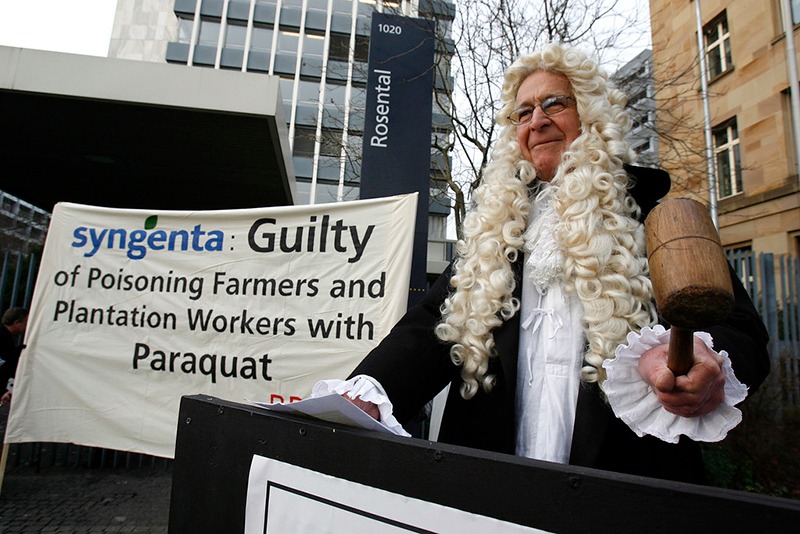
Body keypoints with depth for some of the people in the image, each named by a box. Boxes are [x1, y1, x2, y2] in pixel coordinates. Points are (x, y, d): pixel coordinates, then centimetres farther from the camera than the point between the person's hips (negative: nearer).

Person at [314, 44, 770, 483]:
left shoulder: (651, 202, 4)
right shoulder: (494, 220, 11)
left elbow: (739, 323, -2)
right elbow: (434, 321, 1)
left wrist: (707, 360, -26)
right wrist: (369, 392, -17)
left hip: (626, 473, -1)